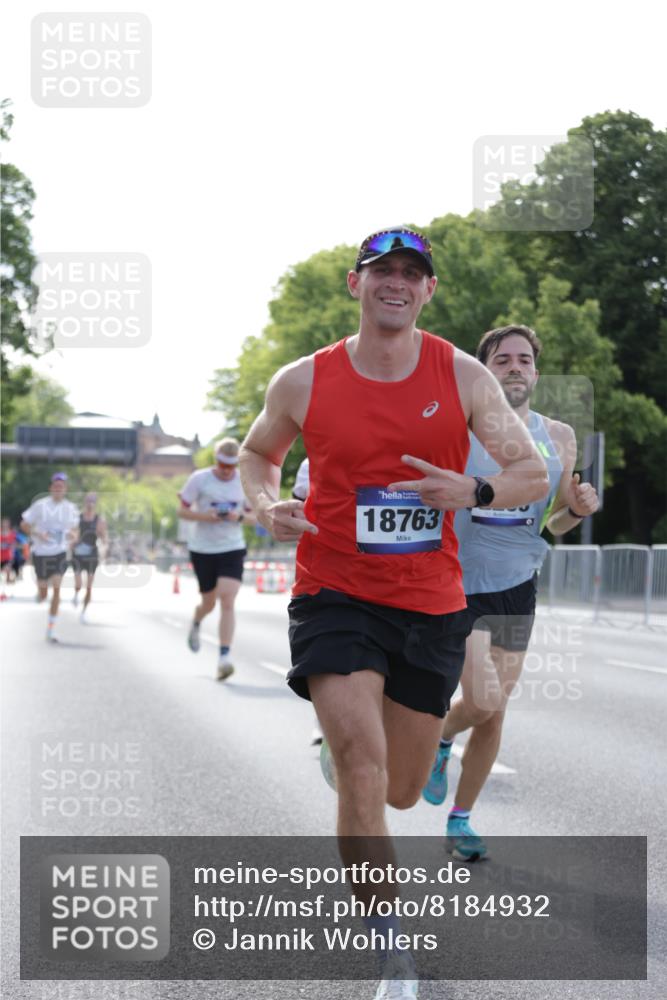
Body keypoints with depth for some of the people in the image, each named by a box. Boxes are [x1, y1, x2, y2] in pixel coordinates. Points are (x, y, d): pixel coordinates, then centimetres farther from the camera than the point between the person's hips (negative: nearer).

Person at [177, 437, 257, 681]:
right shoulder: (199, 479, -6)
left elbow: (253, 517, 10)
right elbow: (182, 511, -1)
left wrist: (239, 516, -13)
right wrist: (205, 516, -20)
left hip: (232, 549, 1)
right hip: (203, 550, -1)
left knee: (227, 601, -16)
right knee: (209, 603, 11)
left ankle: (224, 657, -18)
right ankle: (196, 623, 49)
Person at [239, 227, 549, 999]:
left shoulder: (464, 378, -1)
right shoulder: (303, 382, -2)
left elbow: (533, 473, 1)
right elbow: (257, 452, 16)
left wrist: (472, 491, -20)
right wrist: (268, 505, -6)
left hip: (431, 603, 2)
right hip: (335, 595, -2)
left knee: (400, 790, 12)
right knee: (362, 767, -20)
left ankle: (348, 728, 51)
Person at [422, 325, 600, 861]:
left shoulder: (559, 438, 4)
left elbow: (555, 523, 13)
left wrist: (579, 509, -8)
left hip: (516, 587, 4)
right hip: (457, 582, -4)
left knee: (494, 713, 7)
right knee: (484, 701, -18)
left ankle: (460, 820, 24)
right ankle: (441, 738, 17)